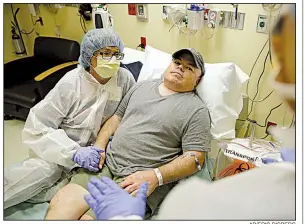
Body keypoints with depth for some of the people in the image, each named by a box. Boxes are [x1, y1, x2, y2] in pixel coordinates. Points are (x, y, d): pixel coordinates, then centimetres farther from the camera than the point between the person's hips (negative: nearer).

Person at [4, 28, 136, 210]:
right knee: (41, 171, -33)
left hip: (96, 151, 3)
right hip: (62, 151, -2)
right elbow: (36, 128, -16)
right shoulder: (71, 83, -15)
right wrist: (74, 151, -28)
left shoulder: (125, 78, -7)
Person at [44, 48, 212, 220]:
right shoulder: (142, 86, 16)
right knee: (60, 205, -13)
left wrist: (155, 176, -19)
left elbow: (195, 157, -7)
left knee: (90, 218, -21)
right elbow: (117, 117, 21)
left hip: (143, 180, -4)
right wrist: (99, 146, 6)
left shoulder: (197, 110, -2)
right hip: (106, 164, 5)